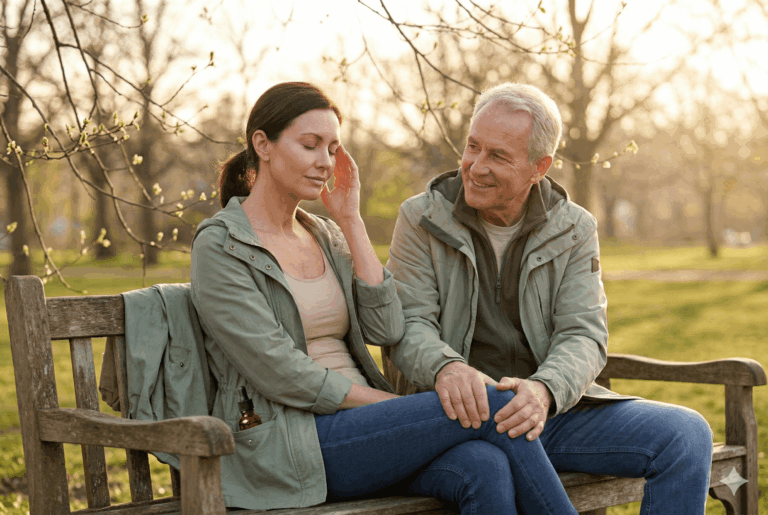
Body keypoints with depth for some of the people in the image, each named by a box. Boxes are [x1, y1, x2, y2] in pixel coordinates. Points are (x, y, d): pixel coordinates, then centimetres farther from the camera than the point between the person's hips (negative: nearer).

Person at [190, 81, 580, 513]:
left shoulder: (326, 235, 17)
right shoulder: (220, 247, -4)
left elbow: (386, 331, 2)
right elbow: (280, 375, -13)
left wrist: (351, 221, 2)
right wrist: (395, 404, -9)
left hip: (361, 424, 6)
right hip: (290, 442, -6)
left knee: (485, 468, -27)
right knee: (494, 408, -21)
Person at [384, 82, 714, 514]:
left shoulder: (575, 230, 7)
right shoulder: (422, 219, 3)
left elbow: (584, 336, -4)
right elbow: (408, 324, -7)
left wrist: (544, 390, -28)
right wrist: (445, 367, -32)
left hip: (557, 410, 3)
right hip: (462, 415, -3)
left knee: (688, 435, -16)